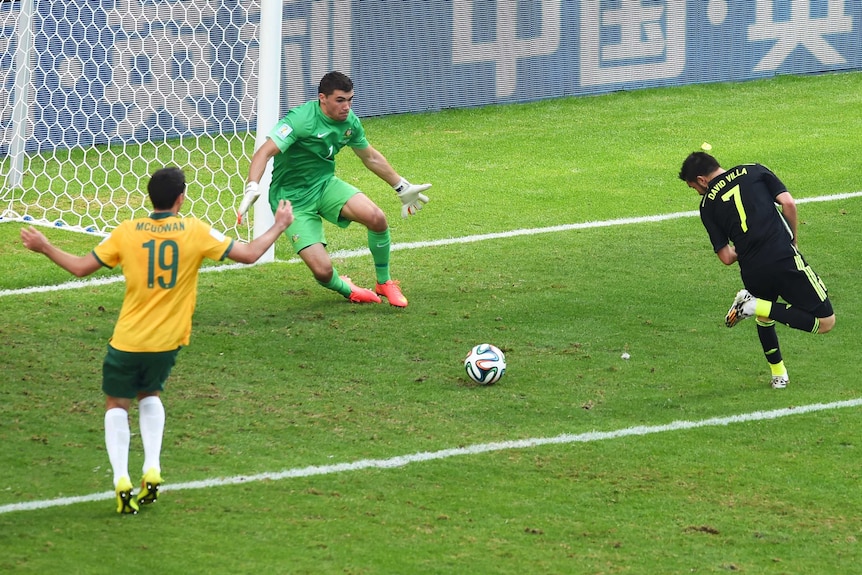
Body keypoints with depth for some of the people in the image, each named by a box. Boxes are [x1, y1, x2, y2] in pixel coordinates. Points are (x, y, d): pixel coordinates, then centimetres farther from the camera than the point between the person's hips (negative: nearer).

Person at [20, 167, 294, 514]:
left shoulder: (127, 233, -7)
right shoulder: (195, 232, -8)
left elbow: (80, 268, -1)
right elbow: (249, 254, -4)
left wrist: (44, 247, 14)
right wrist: (279, 227, 12)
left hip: (127, 341, -2)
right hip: (168, 341, 2)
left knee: (117, 405, 14)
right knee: (150, 395, 27)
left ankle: (121, 481, -5)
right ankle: (152, 470, 9)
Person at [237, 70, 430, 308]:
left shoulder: (350, 122, -3)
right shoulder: (301, 119, -24)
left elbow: (371, 157, 16)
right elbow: (265, 152, -32)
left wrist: (402, 188, 24)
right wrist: (252, 188, -49)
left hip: (324, 184, 6)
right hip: (292, 197, -6)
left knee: (376, 217, -21)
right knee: (323, 270, -19)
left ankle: (384, 283, 4)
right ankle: (344, 289, 21)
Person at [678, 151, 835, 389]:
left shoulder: (708, 205, 11)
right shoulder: (754, 171, 11)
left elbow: (726, 258, 6)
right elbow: (788, 203, -1)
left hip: (753, 273, 3)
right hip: (785, 259, -3)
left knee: (764, 317, 34)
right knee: (825, 321, 3)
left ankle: (778, 375, 29)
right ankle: (758, 306, -7)